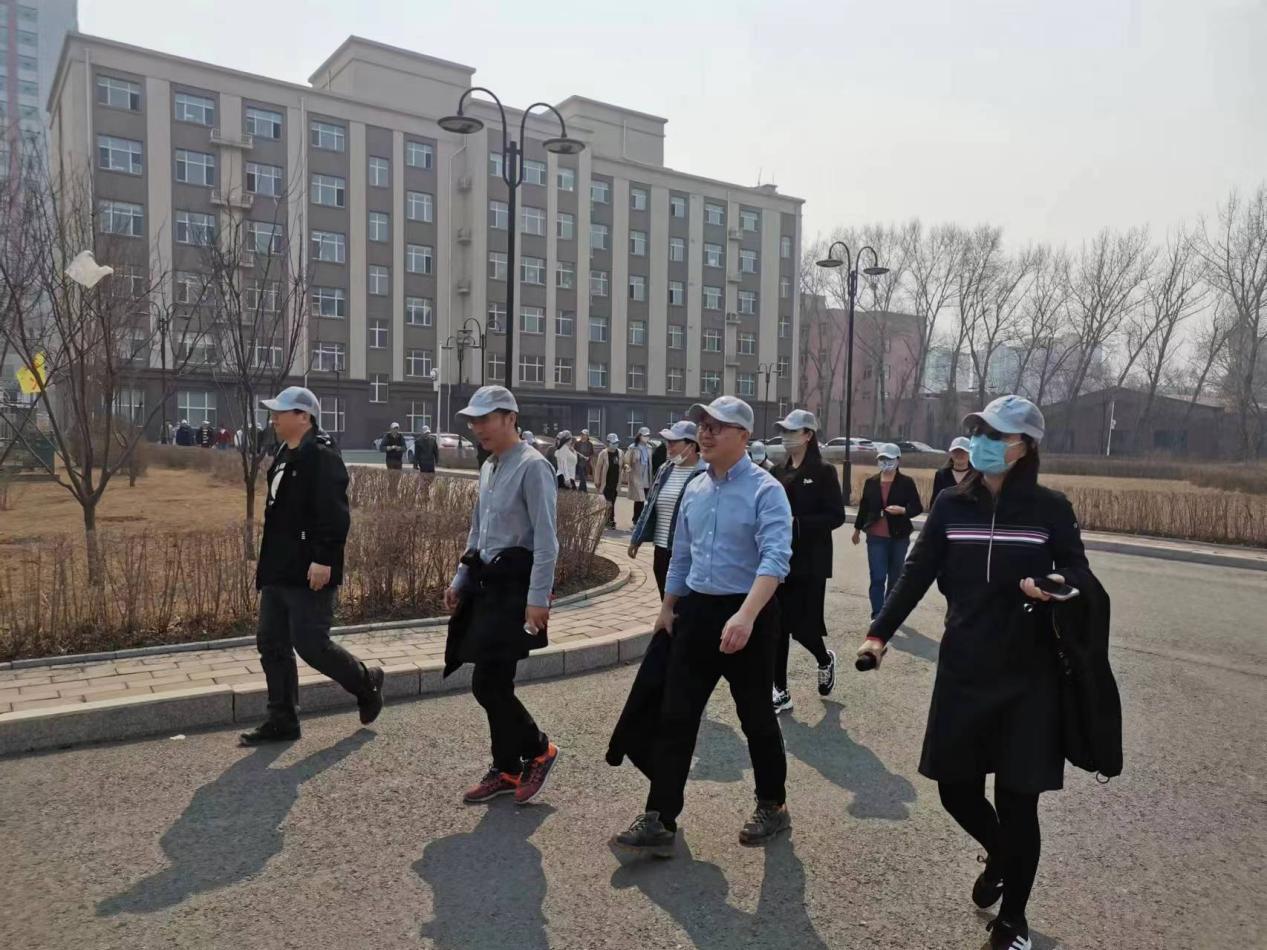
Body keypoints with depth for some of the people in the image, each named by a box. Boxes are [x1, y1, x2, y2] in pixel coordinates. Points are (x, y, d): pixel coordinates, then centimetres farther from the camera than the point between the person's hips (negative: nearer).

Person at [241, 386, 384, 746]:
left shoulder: (322, 458, -15)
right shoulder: (285, 457, 16)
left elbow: (334, 515, -22)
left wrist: (323, 559, -26)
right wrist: (265, 558, 22)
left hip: (308, 574, -10)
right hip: (278, 573, 10)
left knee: (310, 644, -5)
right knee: (271, 644, 11)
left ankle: (366, 682, 19)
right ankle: (282, 720, 21)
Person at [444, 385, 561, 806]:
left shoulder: (532, 466, -13)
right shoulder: (489, 468, 14)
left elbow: (546, 539, -18)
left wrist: (538, 598, -21)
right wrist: (460, 581, 20)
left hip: (516, 583, -8)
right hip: (488, 582, 9)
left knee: (487, 684, -8)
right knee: (494, 683, 12)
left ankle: (538, 750, 15)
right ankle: (507, 770, 26)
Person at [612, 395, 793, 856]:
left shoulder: (765, 490, -14)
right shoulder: (695, 490, 8)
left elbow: (775, 558, -26)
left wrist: (745, 615, -37)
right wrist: (668, 607, 22)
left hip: (746, 616, -6)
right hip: (696, 611, 6)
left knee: (756, 717, 10)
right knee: (675, 717, 4)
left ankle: (772, 807, 32)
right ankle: (659, 821, 11)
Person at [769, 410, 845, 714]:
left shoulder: (824, 472, -6)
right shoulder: (779, 472, 10)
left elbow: (836, 516, -12)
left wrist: (797, 524, -21)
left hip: (809, 563, -5)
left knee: (802, 626, -1)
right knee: (777, 627, 4)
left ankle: (825, 660, 33)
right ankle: (781, 691, 15)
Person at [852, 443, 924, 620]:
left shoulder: (906, 482, -3)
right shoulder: (871, 482, 4)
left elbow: (917, 507, -3)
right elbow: (863, 506, 14)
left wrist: (902, 510, -23)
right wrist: (857, 529, 21)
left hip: (899, 537, 0)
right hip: (876, 537, 0)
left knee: (895, 577, 12)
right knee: (877, 578, -8)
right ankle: (877, 615, -4)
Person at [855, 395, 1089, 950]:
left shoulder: (1050, 509, -6)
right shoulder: (951, 505, 0)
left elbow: (1078, 572, 2)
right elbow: (918, 573, 3)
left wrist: (1056, 584, -21)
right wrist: (880, 632, -2)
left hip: (1029, 675, -2)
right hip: (963, 669, 3)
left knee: (1015, 799, 3)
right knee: (955, 786, 9)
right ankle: (998, 854, 44)